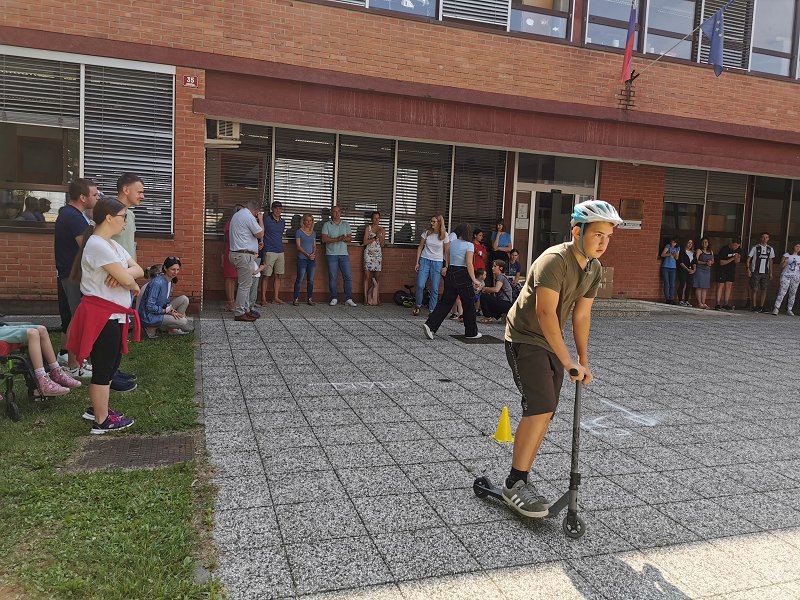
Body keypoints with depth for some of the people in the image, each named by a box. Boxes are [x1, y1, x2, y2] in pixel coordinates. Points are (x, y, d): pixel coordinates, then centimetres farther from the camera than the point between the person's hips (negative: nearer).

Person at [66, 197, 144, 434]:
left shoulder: (111, 244, 13)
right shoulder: (98, 245, -19)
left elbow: (138, 270, 5)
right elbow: (126, 280, -23)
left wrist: (123, 274, -16)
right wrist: (134, 286, -1)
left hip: (113, 315, 10)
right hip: (102, 315, -10)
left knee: (110, 364, 20)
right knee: (104, 367, 1)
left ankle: (97, 407, 35)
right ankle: (102, 421, 13)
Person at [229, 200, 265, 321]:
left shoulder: (236, 215, 18)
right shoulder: (249, 217, -13)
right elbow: (260, 234, -11)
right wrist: (260, 220, 1)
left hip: (235, 254, 10)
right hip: (245, 255, -10)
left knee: (245, 284, 16)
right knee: (244, 285, -5)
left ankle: (246, 309, 21)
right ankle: (239, 313, -2)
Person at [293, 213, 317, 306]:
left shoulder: (313, 233, 14)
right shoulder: (299, 232, -1)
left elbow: (314, 245, 14)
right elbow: (298, 246, -6)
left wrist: (314, 253, -8)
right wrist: (307, 255, -16)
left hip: (312, 259, 5)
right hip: (302, 259, -4)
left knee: (310, 280, 6)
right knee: (299, 279, -5)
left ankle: (309, 298, 11)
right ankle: (296, 299, -1)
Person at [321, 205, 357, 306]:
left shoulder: (346, 224, 12)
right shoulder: (327, 224, 4)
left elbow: (350, 238, 6)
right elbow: (324, 239, -7)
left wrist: (344, 238, -17)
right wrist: (337, 239, -17)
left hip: (344, 254, 2)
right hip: (331, 254, -2)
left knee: (348, 276, -2)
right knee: (332, 277, 0)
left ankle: (348, 299, 3)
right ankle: (334, 298, 10)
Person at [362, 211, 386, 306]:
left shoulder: (382, 230, 11)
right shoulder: (368, 228, 3)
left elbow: (382, 244, 6)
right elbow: (365, 242, -5)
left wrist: (380, 236, -9)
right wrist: (375, 237, -9)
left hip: (378, 254, 3)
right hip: (369, 253, -3)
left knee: (377, 277, 0)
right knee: (367, 276, -5)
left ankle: (376, 299, 4)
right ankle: (366, 298, -1)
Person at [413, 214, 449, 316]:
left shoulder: (444, 235, -2)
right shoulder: (427, 232, 1)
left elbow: (446, 252, 2)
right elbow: (420, 247, 7)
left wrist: (446, 267, -2)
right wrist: (417, 262, 2)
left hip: (437, 262, -1)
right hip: (425, 260, 1)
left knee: (435, 288, 0)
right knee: (420, 285, -9)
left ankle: (432, 310, 9)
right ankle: (418, 305, 12)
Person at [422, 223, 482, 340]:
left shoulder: (452, 243, 8)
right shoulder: (469, 245, -11)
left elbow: (447, 257, 24)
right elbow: (469, 263, -20)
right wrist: (474, 280, -20)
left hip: (451, 273, 6)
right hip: (463, 275, -6)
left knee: (445, 302, 6)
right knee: (468, 304, 9)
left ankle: (430, 325, -10)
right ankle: (471, 332, 19)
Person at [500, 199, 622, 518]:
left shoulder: (594, 268, 4)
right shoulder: (554, 260, -23)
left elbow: (581, 315, 8)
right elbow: (546, 313, -29)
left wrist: (583, 361, 6)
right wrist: (568, 361, -29)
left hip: (552, 343, 9)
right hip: (525, 339, -8)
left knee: (544, 415, 7)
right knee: (540, 409, -18)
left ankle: (520, 481, 19)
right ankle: (513, 484, -5)